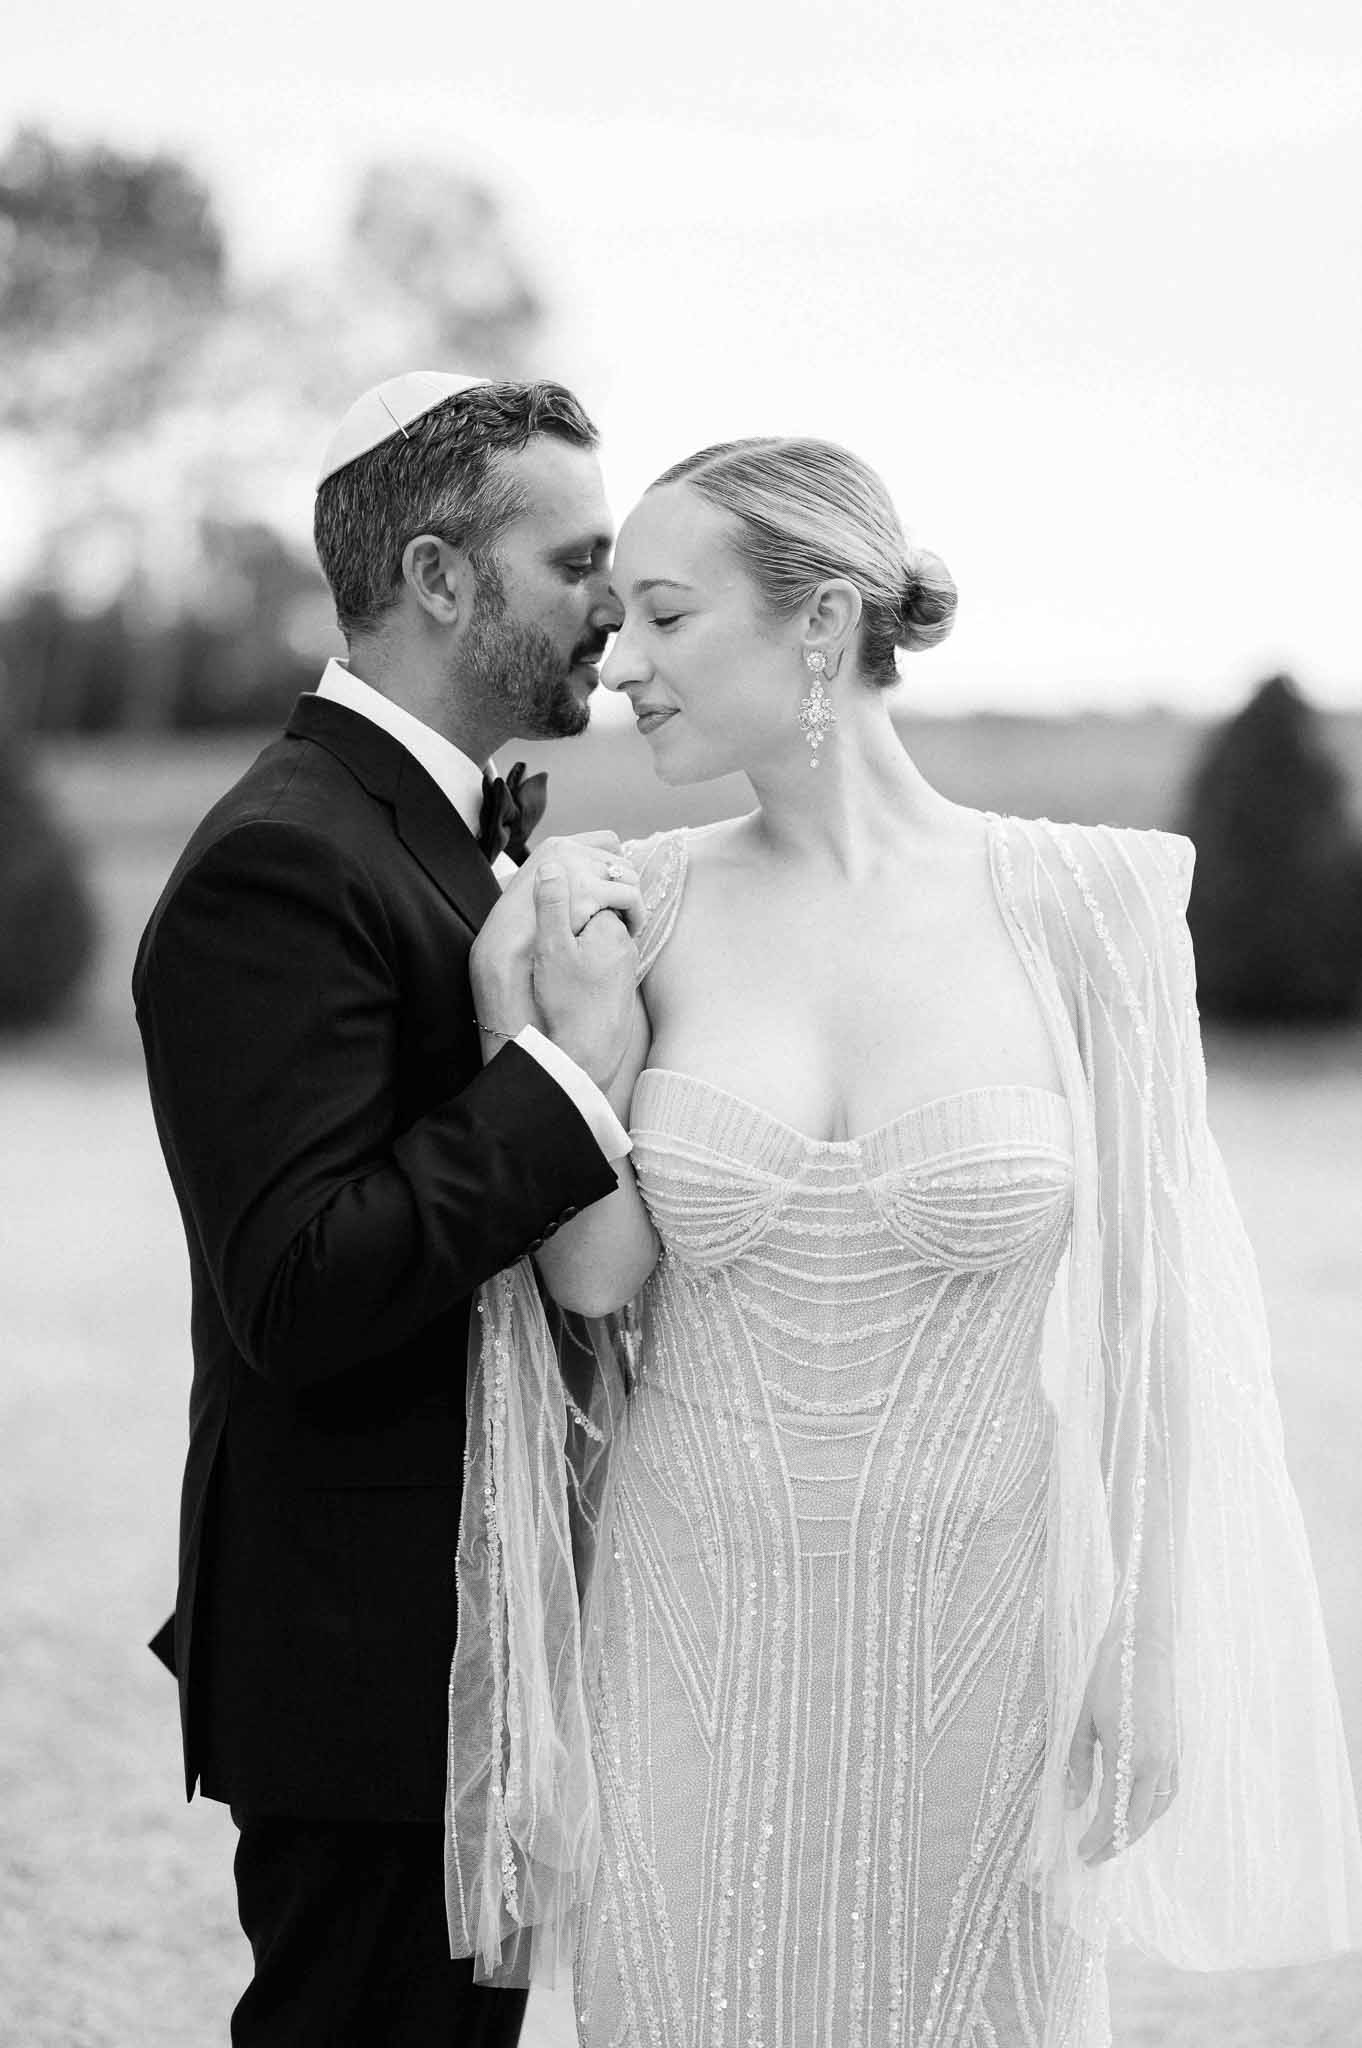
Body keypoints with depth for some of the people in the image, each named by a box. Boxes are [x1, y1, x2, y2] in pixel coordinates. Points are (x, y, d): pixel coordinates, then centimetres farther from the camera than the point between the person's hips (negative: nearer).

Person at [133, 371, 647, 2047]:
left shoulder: (478, 832, 13)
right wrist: (571, 1065, -27)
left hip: (480, 1637, 10)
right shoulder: (278, 869, -19)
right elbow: (297, 1293, -27)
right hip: (367, 1656, -10)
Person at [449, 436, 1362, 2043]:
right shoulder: (644, 909, -1)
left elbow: (1146, 1308, -3)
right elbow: (597, 1277, -1)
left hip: (977, 1642, -1)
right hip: (698, 1639, 2)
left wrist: (1152, 1661, -2)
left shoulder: (1083, 905, -7)